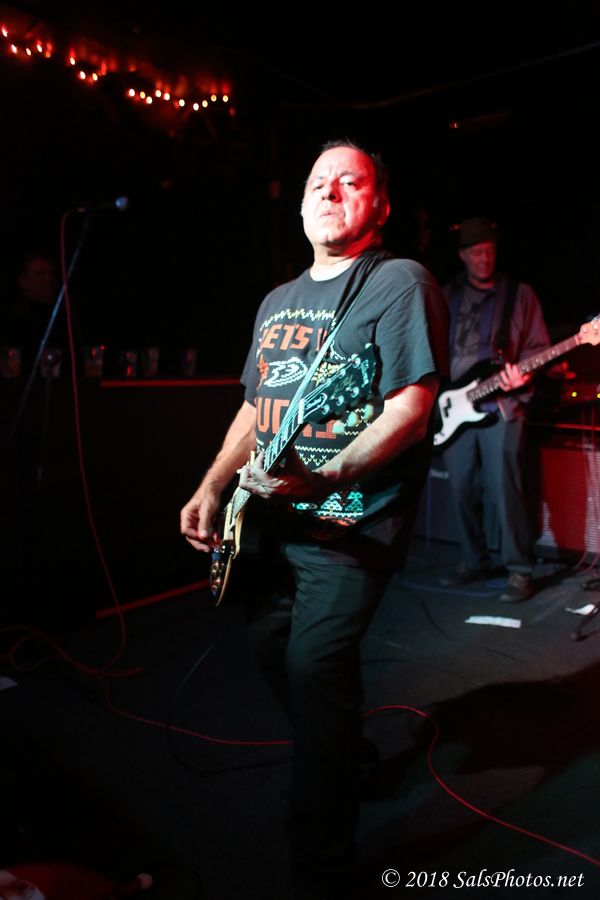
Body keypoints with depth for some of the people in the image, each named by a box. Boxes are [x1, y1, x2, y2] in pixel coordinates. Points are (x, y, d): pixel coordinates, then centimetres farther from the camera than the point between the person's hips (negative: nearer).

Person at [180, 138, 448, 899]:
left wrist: (326, 479, -31)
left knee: (315, 666, -10)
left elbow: (412, 407, -19)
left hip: (352, 522, -8)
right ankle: (339, 751, 44)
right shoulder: (278, 301, 16)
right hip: (275, 518, 8)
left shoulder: (400, 282, -8)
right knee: (269, 643, 16)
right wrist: (211, 487, 8)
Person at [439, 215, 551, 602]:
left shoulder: (520, 293, 6)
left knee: (505, 490, -8)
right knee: (463, 490, 8)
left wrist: (522, 374, -16)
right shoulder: (447, 295, 14)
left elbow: (538, 347, 3)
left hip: (502, 405, -4)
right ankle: (475, 561, 23)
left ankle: (520, 571, 4)